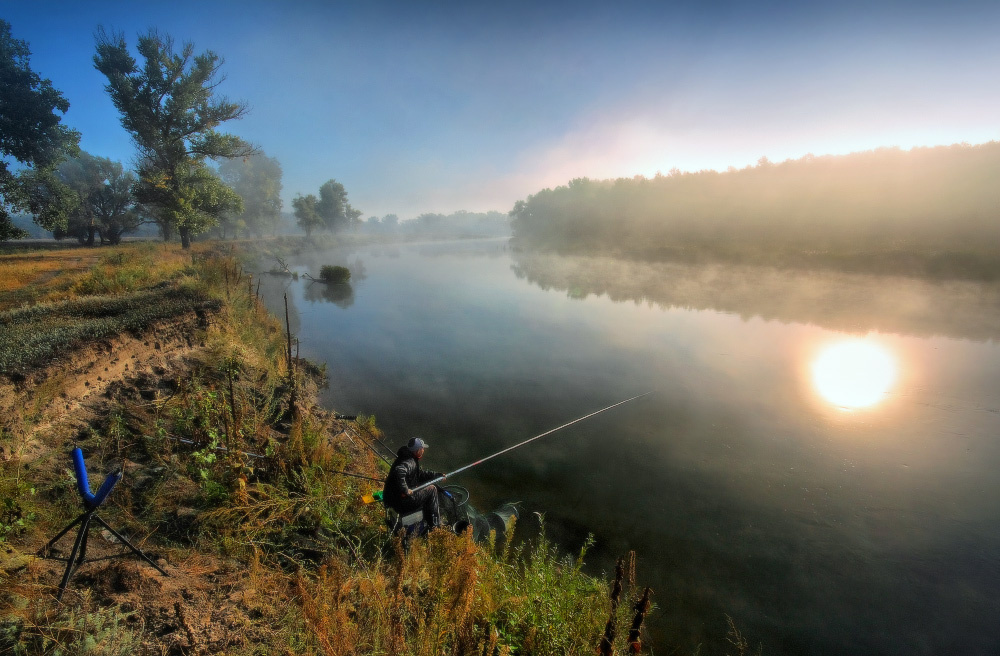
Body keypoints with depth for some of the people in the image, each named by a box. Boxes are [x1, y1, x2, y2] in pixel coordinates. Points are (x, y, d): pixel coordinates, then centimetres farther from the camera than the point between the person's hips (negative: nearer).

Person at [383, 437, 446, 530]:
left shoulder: (411, 459, 9)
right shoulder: (409, 462, -23)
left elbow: (419, 473, 22)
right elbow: (399, 471, -45)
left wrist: (437, 475, 19)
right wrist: (405, 490, -34)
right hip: (400, 502, -10)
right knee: (432, 489, -2)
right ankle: (434, 525, 9)